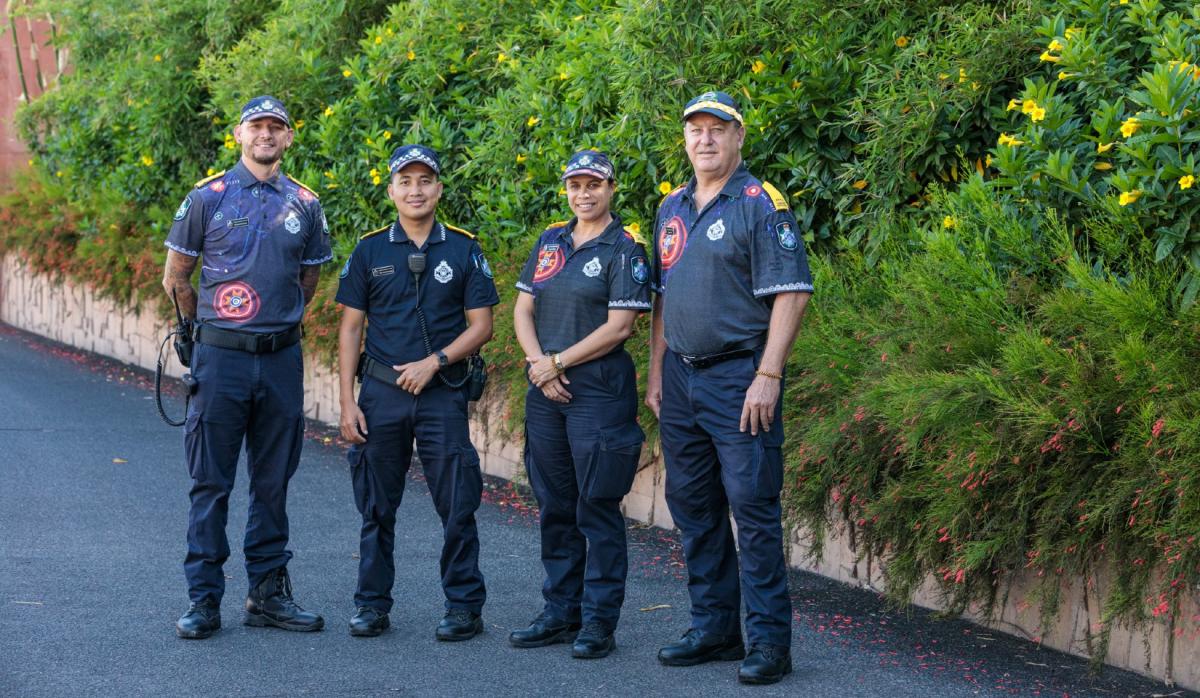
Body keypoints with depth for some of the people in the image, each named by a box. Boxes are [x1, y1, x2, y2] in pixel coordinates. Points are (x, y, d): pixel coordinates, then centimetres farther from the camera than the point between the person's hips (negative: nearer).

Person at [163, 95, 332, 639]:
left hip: (281, 358, 3)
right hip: (221, 356, -3)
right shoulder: (207, 197, -1)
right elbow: (175, 278, 6)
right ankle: (204, 599, 5)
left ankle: (268, 592, 17)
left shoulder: (305, 204, 8)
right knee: (211, 482, 0)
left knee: (274, 482, 9)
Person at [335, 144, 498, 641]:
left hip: (442, 394, -1)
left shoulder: (463, 250, 3)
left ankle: (464, 607, 8)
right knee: (377, 506, 6)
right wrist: (347, 402, -1)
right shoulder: (370, 251, 5)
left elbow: (481, 325, 2)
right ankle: (372, 606, 16)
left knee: (457, 506, -1)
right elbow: (350, 328, 6)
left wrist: (434, 361, -12)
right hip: (380, 394, 1)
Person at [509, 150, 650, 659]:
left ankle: (599, 622, 0)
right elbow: (523, 311, 12)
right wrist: (539, 366, -4)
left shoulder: (624, 250, -5)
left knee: (597, 507, -5)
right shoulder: (549, 242, 14)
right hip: (546, 391, 6)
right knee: (555, 506, 10)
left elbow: (619, 327, -12)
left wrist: (557, 362, -10)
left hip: (599, 389, -6)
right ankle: (560, 613, 19)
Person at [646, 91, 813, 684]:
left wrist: (767, 377, -18)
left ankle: (770, 640, -2)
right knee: (693, 507, 11)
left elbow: (790, 294, -13)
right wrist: (656, 373, 15)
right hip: (681, 376, 7)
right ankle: (714, 629, 21)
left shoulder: (760, 204, -7)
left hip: (738, 374, -7)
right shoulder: (671, 210, 14)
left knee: (753, 507, -7)